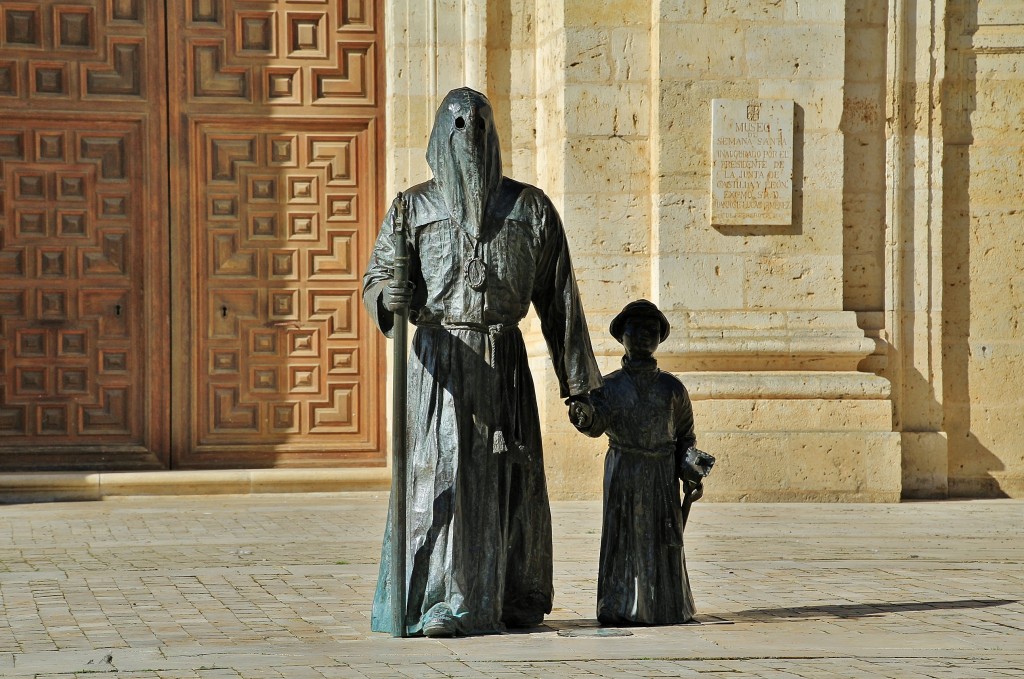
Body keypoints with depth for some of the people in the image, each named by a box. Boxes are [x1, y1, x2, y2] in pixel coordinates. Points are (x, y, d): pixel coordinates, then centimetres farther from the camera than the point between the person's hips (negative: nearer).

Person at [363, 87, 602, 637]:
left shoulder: (530, 207, 8)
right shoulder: (414, 206, 6)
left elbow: (559, 299, 8)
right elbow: (377, 278, 0)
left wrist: (578, 383, 6)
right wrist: (387, 296, -26)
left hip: (505, 359, 1)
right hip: (440, 359, -1)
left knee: (511, 479, 2)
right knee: (440, 474, -8)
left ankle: (511, 602, 13)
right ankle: (436, 605, -5)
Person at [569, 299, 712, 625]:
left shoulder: (672, 387, 6)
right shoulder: (608, 386, 1)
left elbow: (684, 436, 11)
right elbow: (598, 422, -17)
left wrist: (693, 473, -1)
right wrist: (585, 416, -40)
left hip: (663, 478, 1)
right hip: (622, 476, -1)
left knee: (662, 543, 2)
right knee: (623, 540, -1)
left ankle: (663, 606, 13)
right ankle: (621, 608, 8)